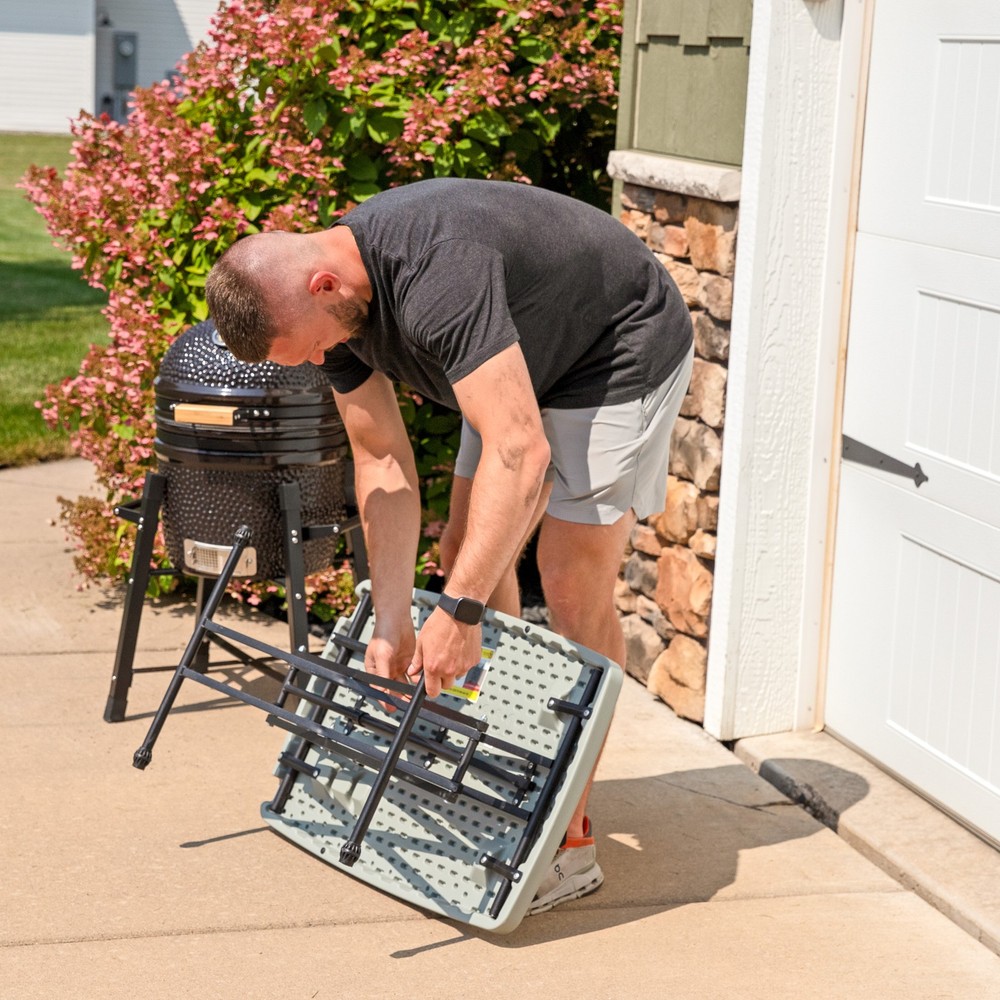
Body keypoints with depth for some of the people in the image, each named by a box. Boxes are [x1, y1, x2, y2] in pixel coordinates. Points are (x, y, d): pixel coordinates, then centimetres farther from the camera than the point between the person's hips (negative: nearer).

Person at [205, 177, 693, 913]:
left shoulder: (434, 273, -39)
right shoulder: (329, 302, -11)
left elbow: (520, 451, -45)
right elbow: (383, 464, -7)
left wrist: (459, 611, -45)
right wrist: (392, 625, -13)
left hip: (623, 351, -9)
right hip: (526, 363, 9)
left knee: (574, 586, -13)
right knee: (467, 555, 8)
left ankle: (572, 837, -6)